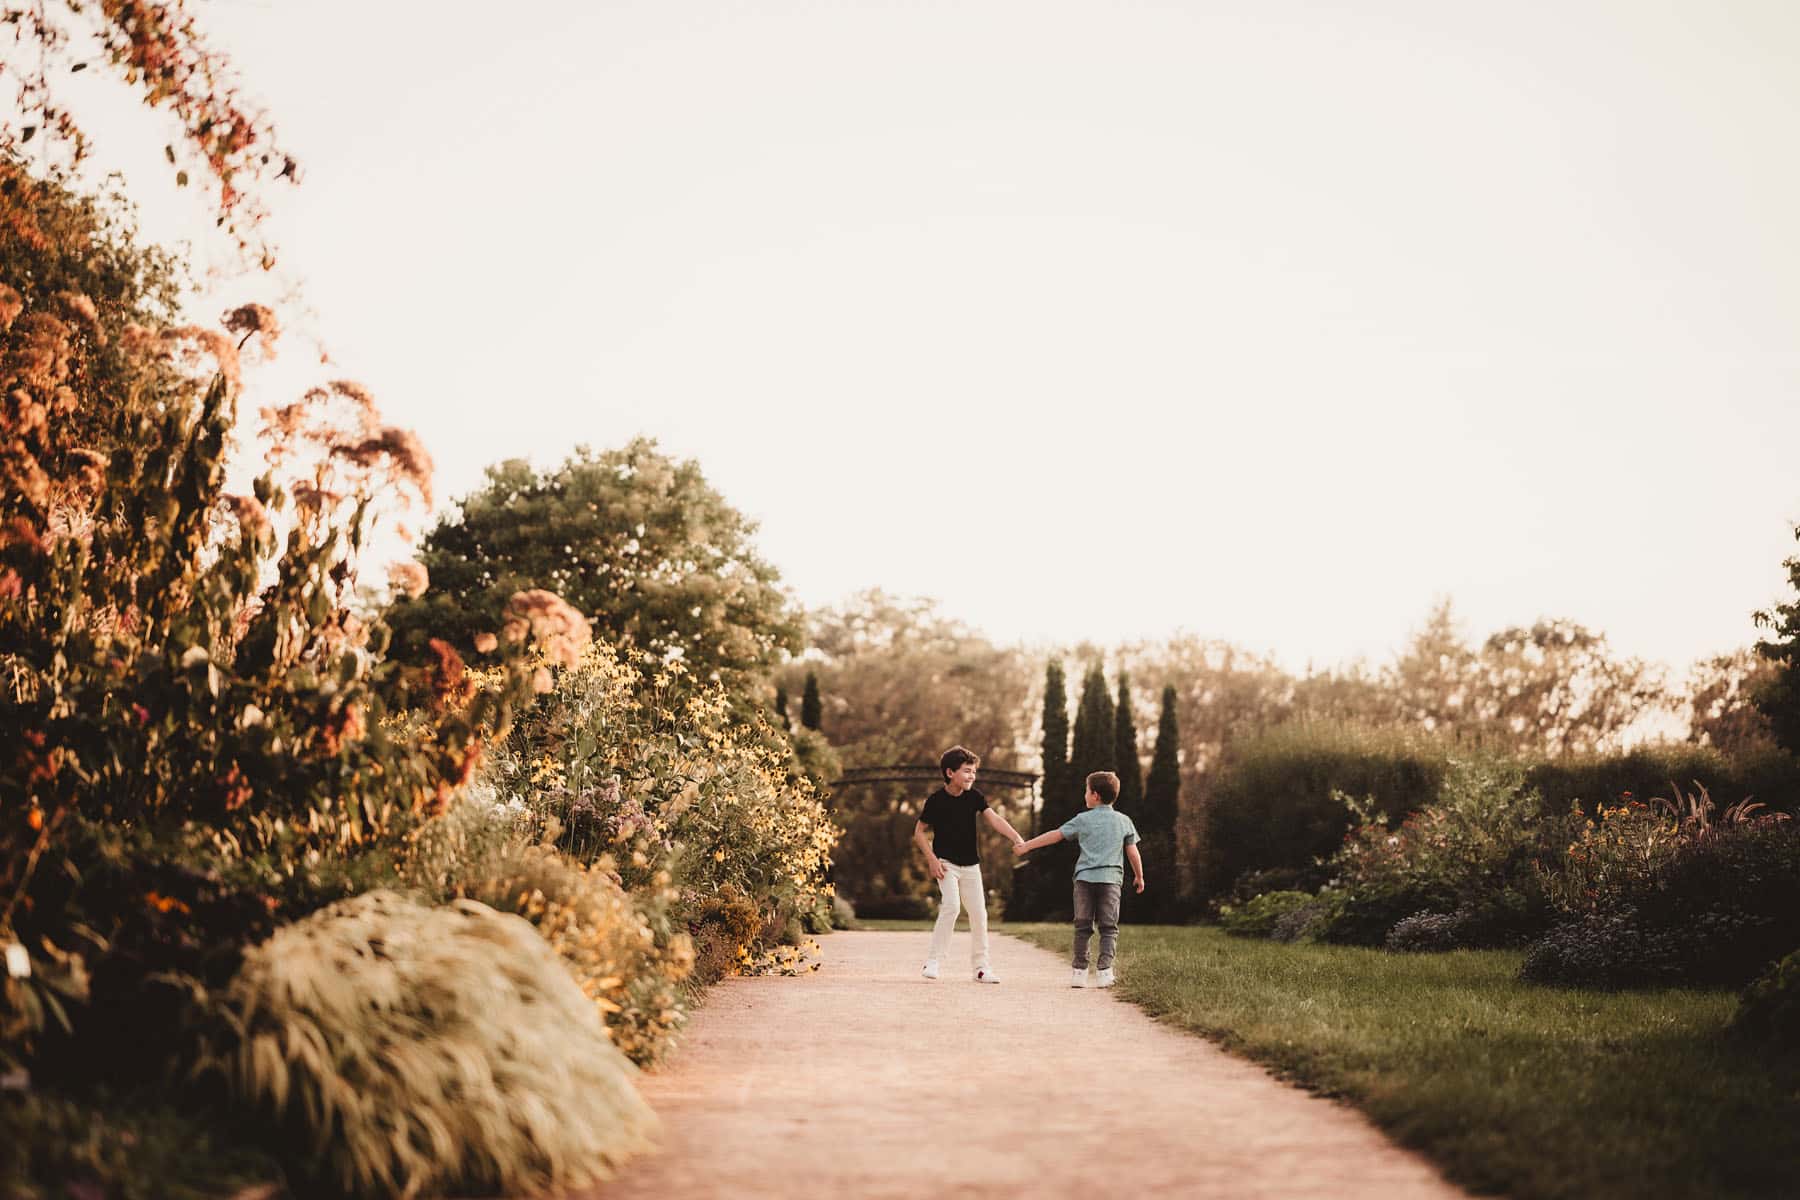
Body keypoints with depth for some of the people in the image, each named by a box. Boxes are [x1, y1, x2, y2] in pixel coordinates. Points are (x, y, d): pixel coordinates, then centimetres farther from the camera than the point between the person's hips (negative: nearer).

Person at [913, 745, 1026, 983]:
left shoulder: (974, 796, -2)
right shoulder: (936, 800, -10)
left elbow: (994, 818, -14)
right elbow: (919, 832, -2)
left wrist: (1017, 839, -29)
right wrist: (932, 860, -13)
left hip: (970, 865, 4)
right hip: (946, 864, -4)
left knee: (978, 913, 2)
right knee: (951, 905, -22)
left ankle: (981, 966, 14)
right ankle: (933, 961, -13)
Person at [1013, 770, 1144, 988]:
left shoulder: (1083, 819, 5)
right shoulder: (1124, 821, 8)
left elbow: (1055, 835, 7)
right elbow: (1133, 853, 8)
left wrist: (1027, 846, 15)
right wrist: (1139, 876, 23)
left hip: (1085, 878, 0)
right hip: (1111, 879, 0)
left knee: (1082, 927, 7)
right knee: (1109, 928, 3)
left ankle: (1080, 970, 7)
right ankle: (1105, 970, -9)